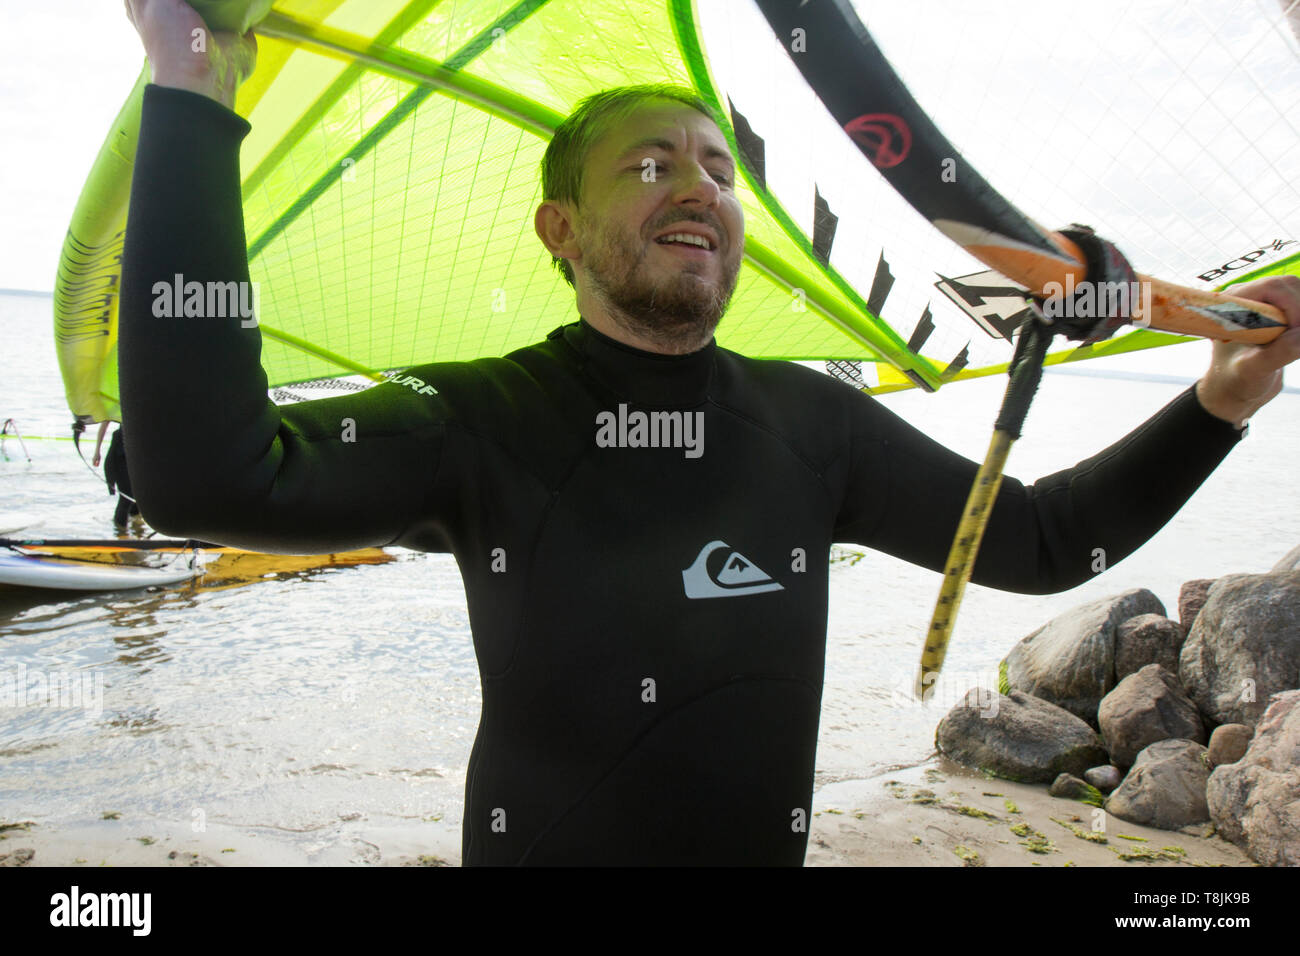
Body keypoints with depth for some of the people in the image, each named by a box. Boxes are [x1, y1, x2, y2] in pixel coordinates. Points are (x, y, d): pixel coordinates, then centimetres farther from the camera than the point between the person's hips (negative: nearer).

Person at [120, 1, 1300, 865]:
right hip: (531, 839, -2)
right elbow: (210, 477, -29)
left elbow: (1038, 539, 2)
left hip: (762, 839, 3)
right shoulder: (482, 420, -15)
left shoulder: (814, 424, -5)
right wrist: (196, 108, -31)